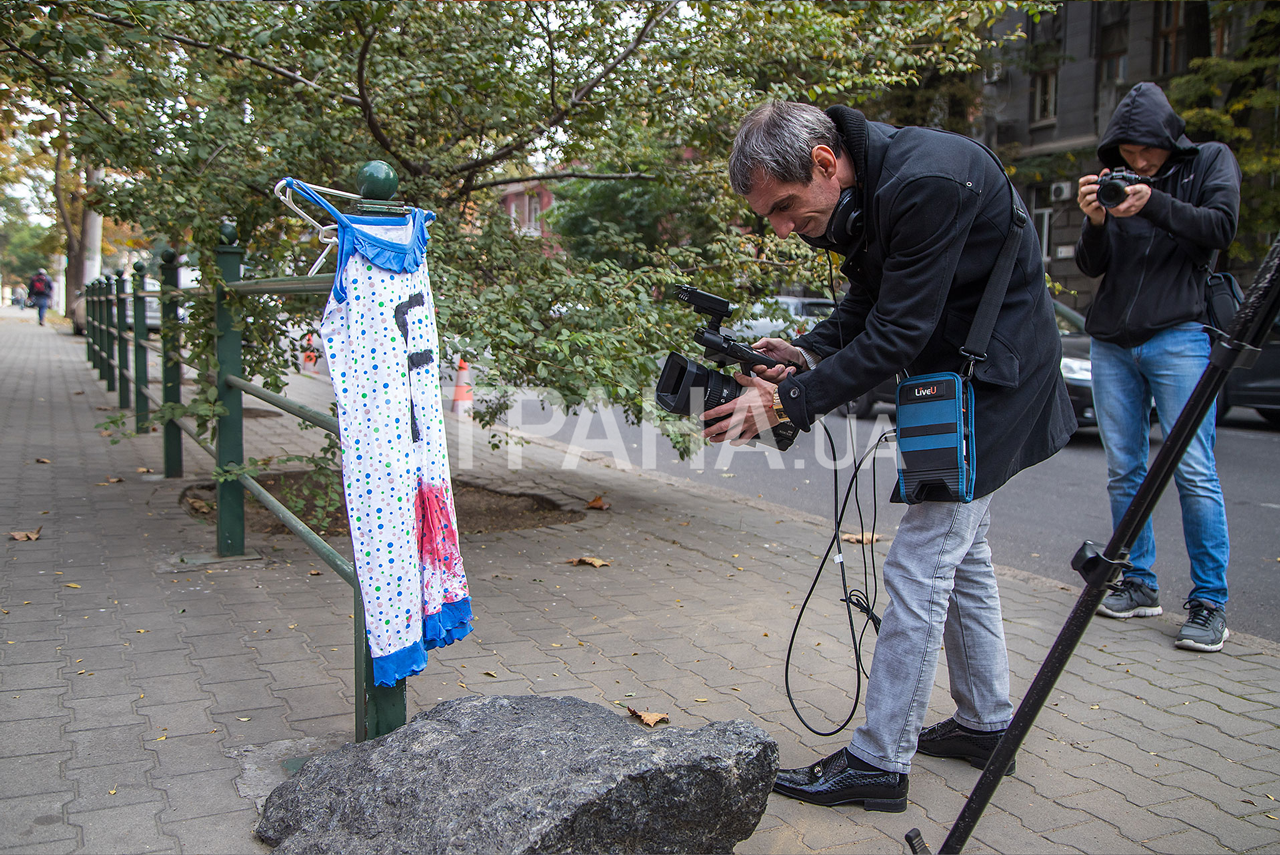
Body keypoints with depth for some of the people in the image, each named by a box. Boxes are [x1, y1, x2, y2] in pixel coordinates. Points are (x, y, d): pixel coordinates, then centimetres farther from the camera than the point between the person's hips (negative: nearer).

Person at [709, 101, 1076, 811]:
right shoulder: (861, 192, 2)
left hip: (992, 380, -10)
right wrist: (807, 352, -7)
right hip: (958, 377, 10)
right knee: (961, 554, 18)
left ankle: (878, 762, 2)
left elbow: (899, 331, -29)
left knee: (919, 566, -8)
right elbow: (866, 304, 10)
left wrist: (789, 401, -27)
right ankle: (985, 723, 33)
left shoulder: (927, 181, -28)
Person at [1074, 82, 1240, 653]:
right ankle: (1139, 584, 16)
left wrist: (1155, 204, -22)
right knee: (1123, 471, 6)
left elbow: (1221, 228, -9)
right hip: (1111, 342, 4)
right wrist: (1094, 222, -11)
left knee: (1194, 471, -9)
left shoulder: (1210, 161, 7)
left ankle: (1209, 602, -2)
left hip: (1177, 336, -4)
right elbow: (1091, 267, 9)